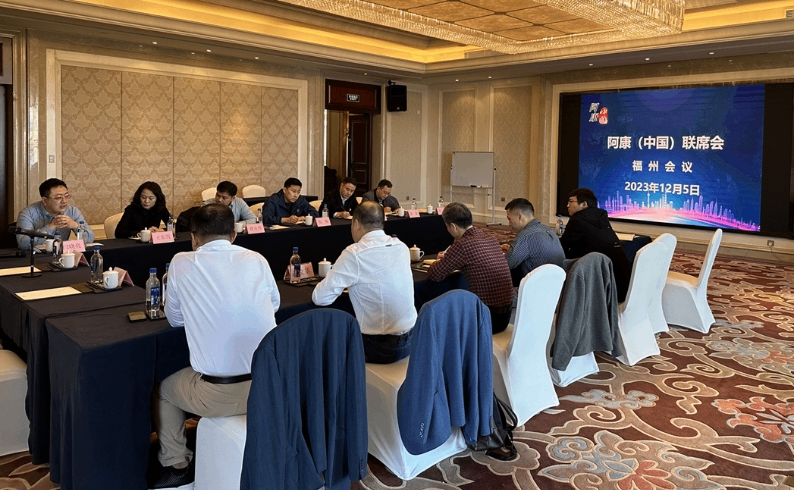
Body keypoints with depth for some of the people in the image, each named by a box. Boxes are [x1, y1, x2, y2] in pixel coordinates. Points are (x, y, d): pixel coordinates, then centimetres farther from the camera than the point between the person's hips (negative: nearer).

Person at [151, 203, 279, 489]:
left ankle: (177, 466, 35)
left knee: (163, 389, 29)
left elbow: (175, 319, 12)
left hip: (218, 394, -3)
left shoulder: (182, 262, -3)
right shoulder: (257, 260, 3)